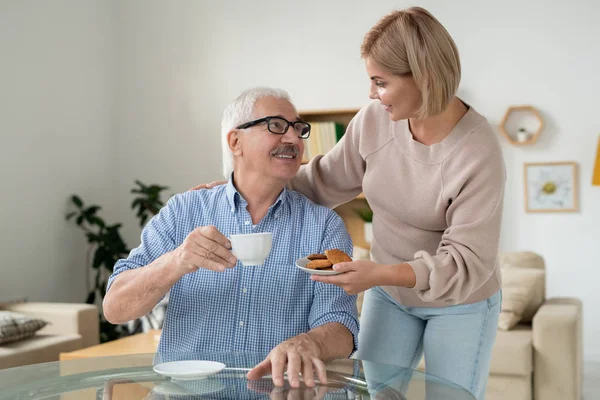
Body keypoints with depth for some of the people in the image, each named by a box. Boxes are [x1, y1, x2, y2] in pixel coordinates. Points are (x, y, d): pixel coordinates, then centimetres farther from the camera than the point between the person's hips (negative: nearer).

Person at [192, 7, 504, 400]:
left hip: (460, 303, -4)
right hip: (389, 292, 5)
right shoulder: (375, 119, -13)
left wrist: (380, 274, -39)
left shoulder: (478, 152, -28)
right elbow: (325, 182, 0)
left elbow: (466, 261, -26)